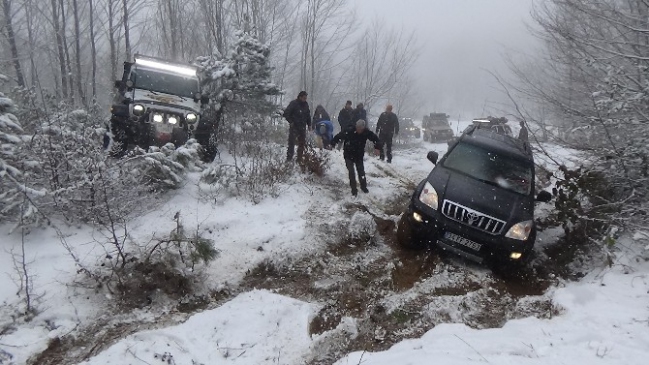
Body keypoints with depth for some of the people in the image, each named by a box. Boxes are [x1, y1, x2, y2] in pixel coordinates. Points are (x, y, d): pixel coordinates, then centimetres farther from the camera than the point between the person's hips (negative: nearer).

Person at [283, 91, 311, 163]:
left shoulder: (306, 104, 10)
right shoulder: (293, 103, -9)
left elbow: (308, 115, 20)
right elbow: (286, 113, -9)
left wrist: (309, 124, 13)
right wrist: (290, 122, -11)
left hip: (302, 127, 6)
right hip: (294, 127, -6)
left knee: (302, 143, 8)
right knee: (291, 142, -10)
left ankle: (299, 159, 17)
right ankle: (289, 158, -6)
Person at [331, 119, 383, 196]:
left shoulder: (367, 132, -16)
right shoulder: (349, 131, -25)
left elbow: (376, 139, -9)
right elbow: (339, 136, -23)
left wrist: (377, 148, -25)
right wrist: (333, 144, -37)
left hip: (359, 156, 2)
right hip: (349, 155, -2)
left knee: (361, 172, 7)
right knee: (351, 172, -6)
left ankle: (364, 187, 30)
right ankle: (354, 189, 10)